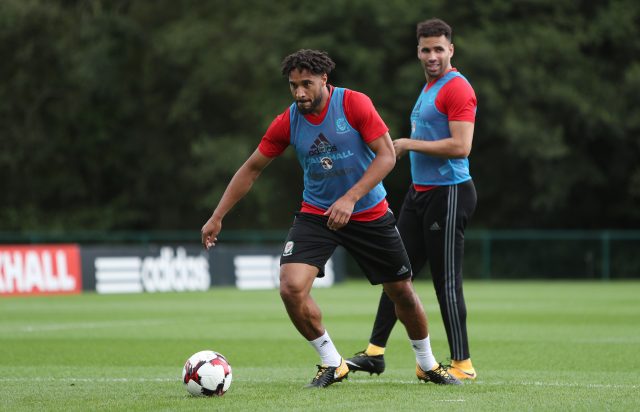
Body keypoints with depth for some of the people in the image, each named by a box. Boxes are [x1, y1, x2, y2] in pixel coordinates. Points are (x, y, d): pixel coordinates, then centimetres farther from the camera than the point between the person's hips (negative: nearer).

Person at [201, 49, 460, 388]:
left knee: (401, 291, 8)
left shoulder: (354, 104, -16)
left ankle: (427, 365, 34)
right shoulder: (287, 122, -8)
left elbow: (387, 155, -18)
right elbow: (252, 168, 2)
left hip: (369, 213, -1)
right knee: (291, 286, -21)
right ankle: (332, 363, -1)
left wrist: (349, 199, -28)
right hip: (316, 214, 1)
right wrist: (217, 217, 1)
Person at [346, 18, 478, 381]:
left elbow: (460, 146, -23)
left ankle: (463, 364, 0)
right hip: (420, 190, 10)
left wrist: (411, 144, -16)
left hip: (449, 194, -10)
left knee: (447, 281, -6)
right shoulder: (430, 87, 17)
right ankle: (375, 352, 14)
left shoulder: (457, 88, -14)